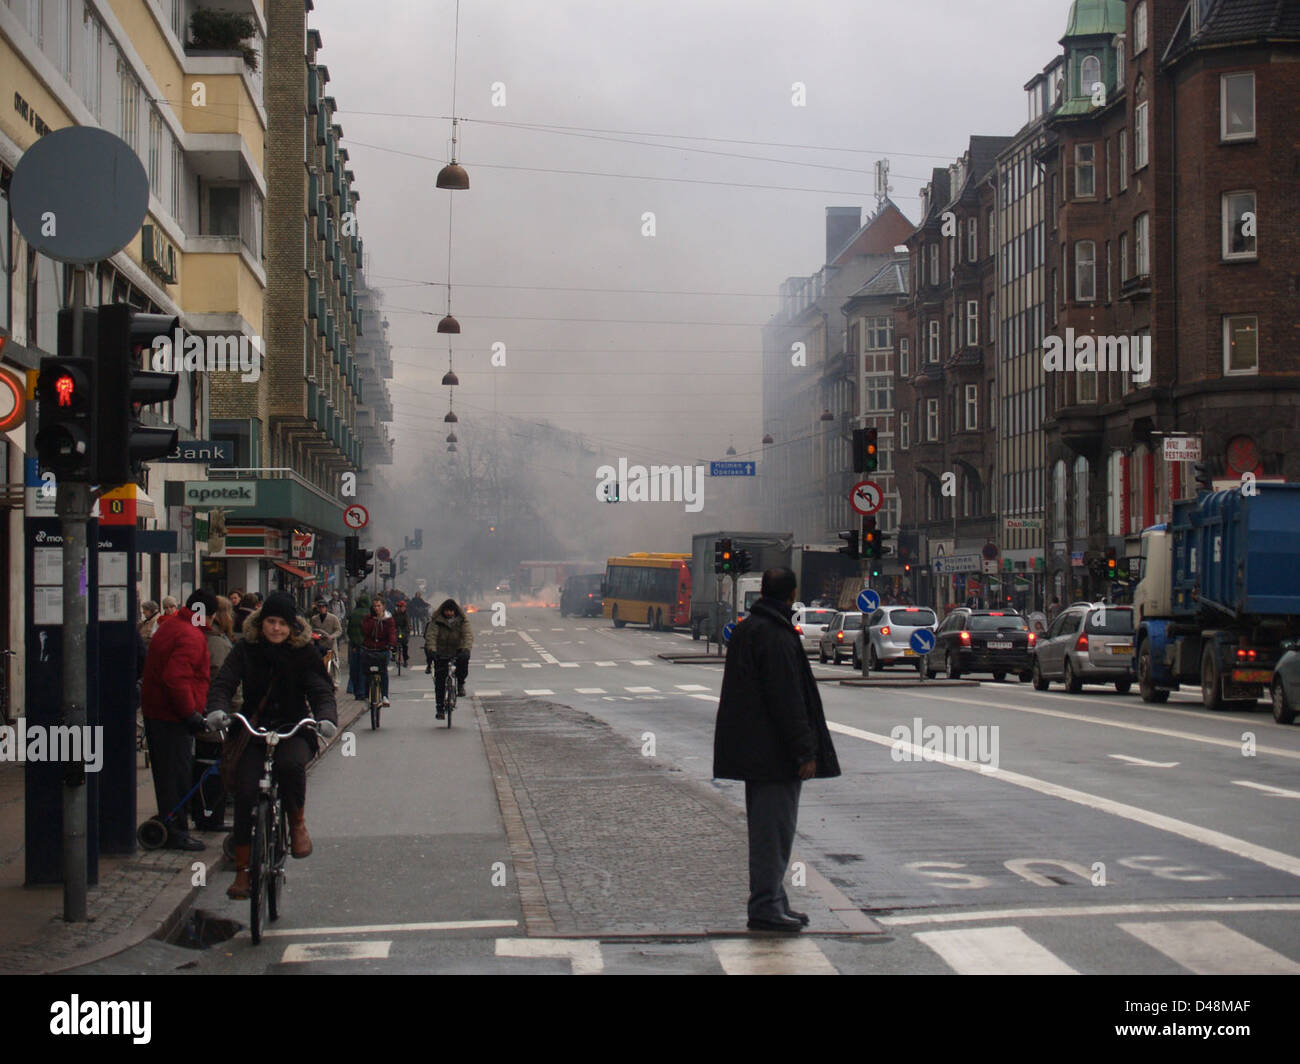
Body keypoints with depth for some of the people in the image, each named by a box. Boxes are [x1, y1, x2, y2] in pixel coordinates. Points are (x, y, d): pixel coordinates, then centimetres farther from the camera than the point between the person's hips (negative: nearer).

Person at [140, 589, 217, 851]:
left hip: (154, 710, 10)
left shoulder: (169, 626, 15)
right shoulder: (191, 636, -18)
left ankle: (168, 825, 26)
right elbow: (177, 677, -28)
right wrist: (190, 713, -23)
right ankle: (176, 832, 0)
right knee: (178, 774, -4)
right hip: (172, 717, -10)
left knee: (166, 773, 17)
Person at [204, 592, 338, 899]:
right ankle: (243, 871, 1)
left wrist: (326, 717, -29)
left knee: (290, 763, -35)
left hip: (293, 732, -2)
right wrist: (218, 709, -29)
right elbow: (224, 683, -7)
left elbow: (321, 690, -6)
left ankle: (298, 825, -9)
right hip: (253, 734, 2)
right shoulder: (246, 649, 3)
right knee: (245, 795, -12)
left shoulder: (304, 653, 1)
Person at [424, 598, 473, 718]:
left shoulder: (462, 621, -4)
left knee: (464, 660, -33)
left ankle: (460, 683, -6)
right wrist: (431, 650, -35)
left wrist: (466, 649, -35)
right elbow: (431, 636, -17)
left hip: (457, 652, 0)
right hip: (441, 653, 0)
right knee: (440, 681, -5)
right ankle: (440, 708, 4)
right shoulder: (437, 621, -6)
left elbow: (468, 635, -17)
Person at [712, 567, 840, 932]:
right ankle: (766, 906, -4)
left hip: (752, 750, 10)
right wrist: (805, 751, -18)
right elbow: (788, 700, -21)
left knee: (766, 827, 16)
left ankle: (768, 902, 22)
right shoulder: (776, 637, -18)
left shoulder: (744, 630, 12)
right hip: (774, 752, -10)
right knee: (774, 829, -6)